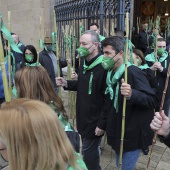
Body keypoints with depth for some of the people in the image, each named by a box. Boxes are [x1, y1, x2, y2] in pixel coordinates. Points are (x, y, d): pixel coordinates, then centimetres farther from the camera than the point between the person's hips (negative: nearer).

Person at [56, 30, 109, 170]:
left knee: (89, 154, 7)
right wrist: (66, 84, -2)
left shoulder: (103, 67, -23)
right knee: (89, 150, 24)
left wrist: (102, 123, -20)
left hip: (95, 120, -8)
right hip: (83, 116, 8)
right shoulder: (84, 62, 4)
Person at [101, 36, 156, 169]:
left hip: (133, 134, -8)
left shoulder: (133, 72, -21)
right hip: (119, 132, 8)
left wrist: (132, 94, -41)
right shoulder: (112, 74, 6)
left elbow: (151, 100, -25)